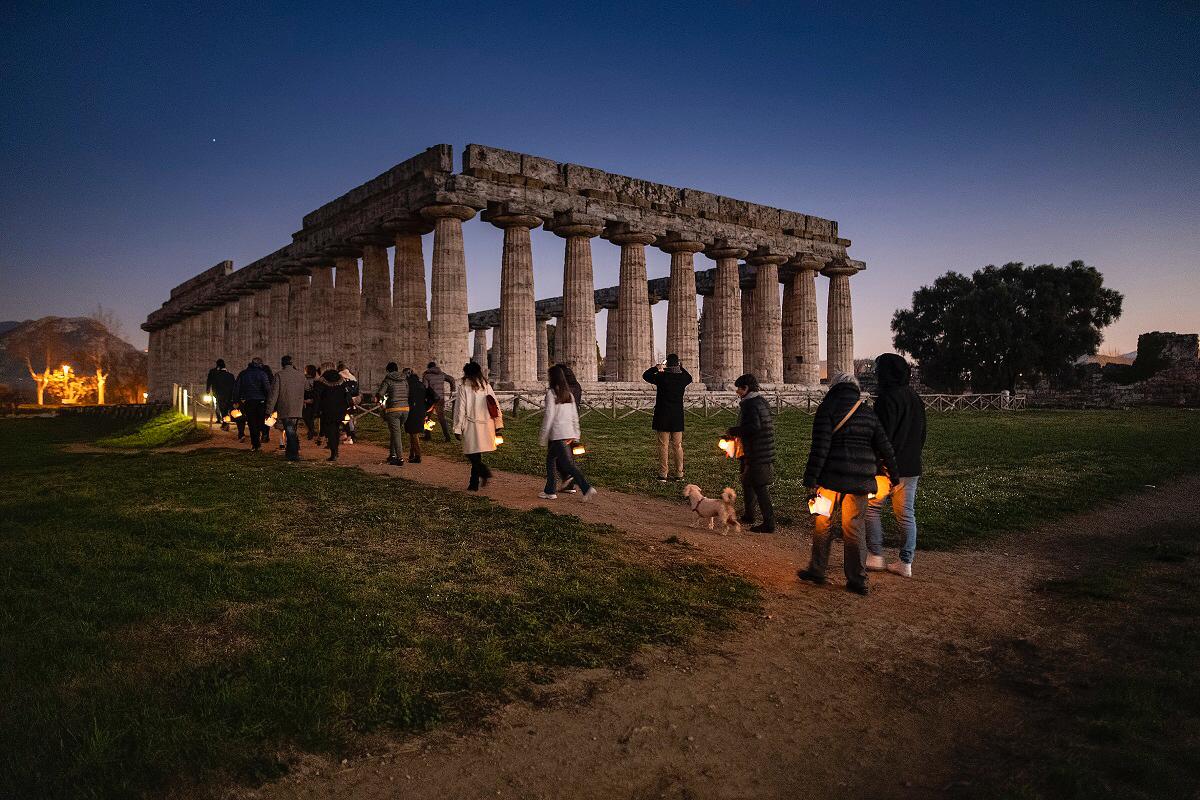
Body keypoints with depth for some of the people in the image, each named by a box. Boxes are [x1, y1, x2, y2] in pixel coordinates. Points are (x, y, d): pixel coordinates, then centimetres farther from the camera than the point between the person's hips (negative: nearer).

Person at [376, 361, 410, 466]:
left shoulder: (387, 380, -3)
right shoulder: (404, 380, 11)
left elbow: (380, 394, -9)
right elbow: (408, 394, 8)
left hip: (393, 409, -5)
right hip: (405, 408, 5)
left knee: (396, 433, -3)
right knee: (396, 432, 19)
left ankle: (400, 458, -6)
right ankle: (392, 454, 22)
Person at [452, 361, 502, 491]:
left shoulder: (464, 388, -7)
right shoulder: (486, 386, 5)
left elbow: (460, 409, -7)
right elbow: (496, 405, 5)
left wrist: (457, 429, -2)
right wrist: (498, 424, 10)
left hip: (471, 426, -5)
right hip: (485, 425, 5)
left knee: (472, 454, 4)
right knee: (476, 455, 15)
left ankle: (485, 472, -19)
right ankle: (474, 483, 19)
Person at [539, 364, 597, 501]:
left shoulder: (551, 393, -11)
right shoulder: (568, 393, 9)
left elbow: (549, 416, -13)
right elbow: (575, 416, 11)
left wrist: (543, 437, -7)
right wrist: (576, 434, 18)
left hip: (557, 434, -7)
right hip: (568, 433, 8)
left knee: (567, 463, -5)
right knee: (551, 460, 18)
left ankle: (587, 488, -12)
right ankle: (550, 491, 18)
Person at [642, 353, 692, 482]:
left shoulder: (661, 377, -13)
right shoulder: (682, 378, -2)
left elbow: (645, 375, 3)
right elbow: (689, 378, 24)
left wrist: (656, 368, 12)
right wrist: (681, 368, 21)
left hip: (663, 417, -3)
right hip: (678, 417, 3)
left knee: (663, 446, 1)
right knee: (678, 446, 10)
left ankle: (663, 475, 1)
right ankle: (679, 474, 14)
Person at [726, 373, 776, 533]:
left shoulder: (750, 404, -16)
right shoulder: (762, 401, 14)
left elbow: (753, 426, -28)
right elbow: (770, 424, 19)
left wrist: (733, 431, -14)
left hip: (756, 454, -10)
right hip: (767, 452, 10)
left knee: (760, 487, -7)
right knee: (748, 482, 23)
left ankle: (769, 523, -5)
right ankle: (748, 515, 35)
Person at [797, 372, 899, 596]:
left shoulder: (826, 409, -5)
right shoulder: (868, 414, 10)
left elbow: (820, 447, -13)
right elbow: (885, 448, 12)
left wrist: (811, 481, -13)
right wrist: (893, 475, 24)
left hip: (832, 478, -4)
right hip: (861, 480, 4)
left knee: (822, 524, 11)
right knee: (854, 528, 10)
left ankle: (816, 571, 21)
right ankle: (857, 580, 11)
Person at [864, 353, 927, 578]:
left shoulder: (887, 398, -16)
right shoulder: (915, 398, 12)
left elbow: (883, 435, -20)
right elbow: (922, 434, 18)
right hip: (911, 467, 8)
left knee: (871, 508, 7)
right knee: (907, 515, 9)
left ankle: (875, 557, 8)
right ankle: (906, 563, 12)